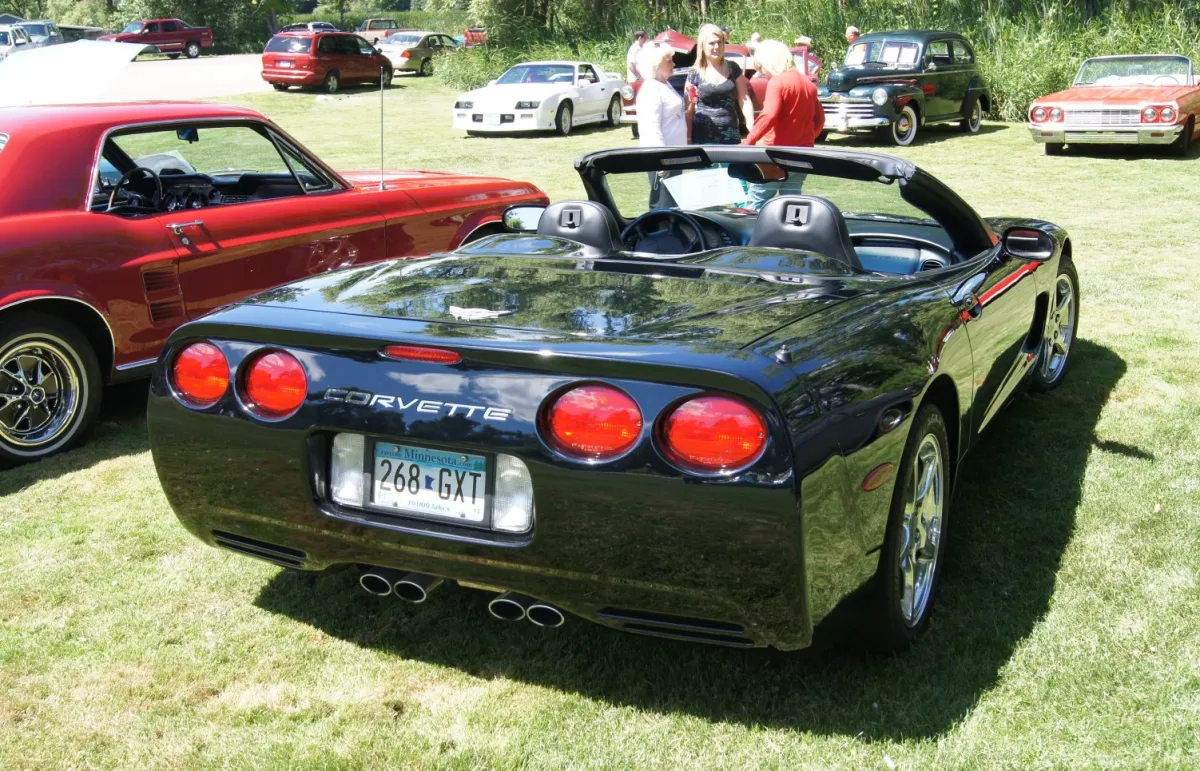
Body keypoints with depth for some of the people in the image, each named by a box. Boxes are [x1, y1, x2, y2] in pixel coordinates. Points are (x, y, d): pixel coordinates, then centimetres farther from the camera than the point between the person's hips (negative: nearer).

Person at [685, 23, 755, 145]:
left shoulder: (733, 69, 10)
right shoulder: (694, 74, 3)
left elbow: (744, 100, 8)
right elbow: (688, 111, 3)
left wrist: (752, 126, -6)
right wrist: (688, 139, -4)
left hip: (730, 137, 2)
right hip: (703, 138, -2)